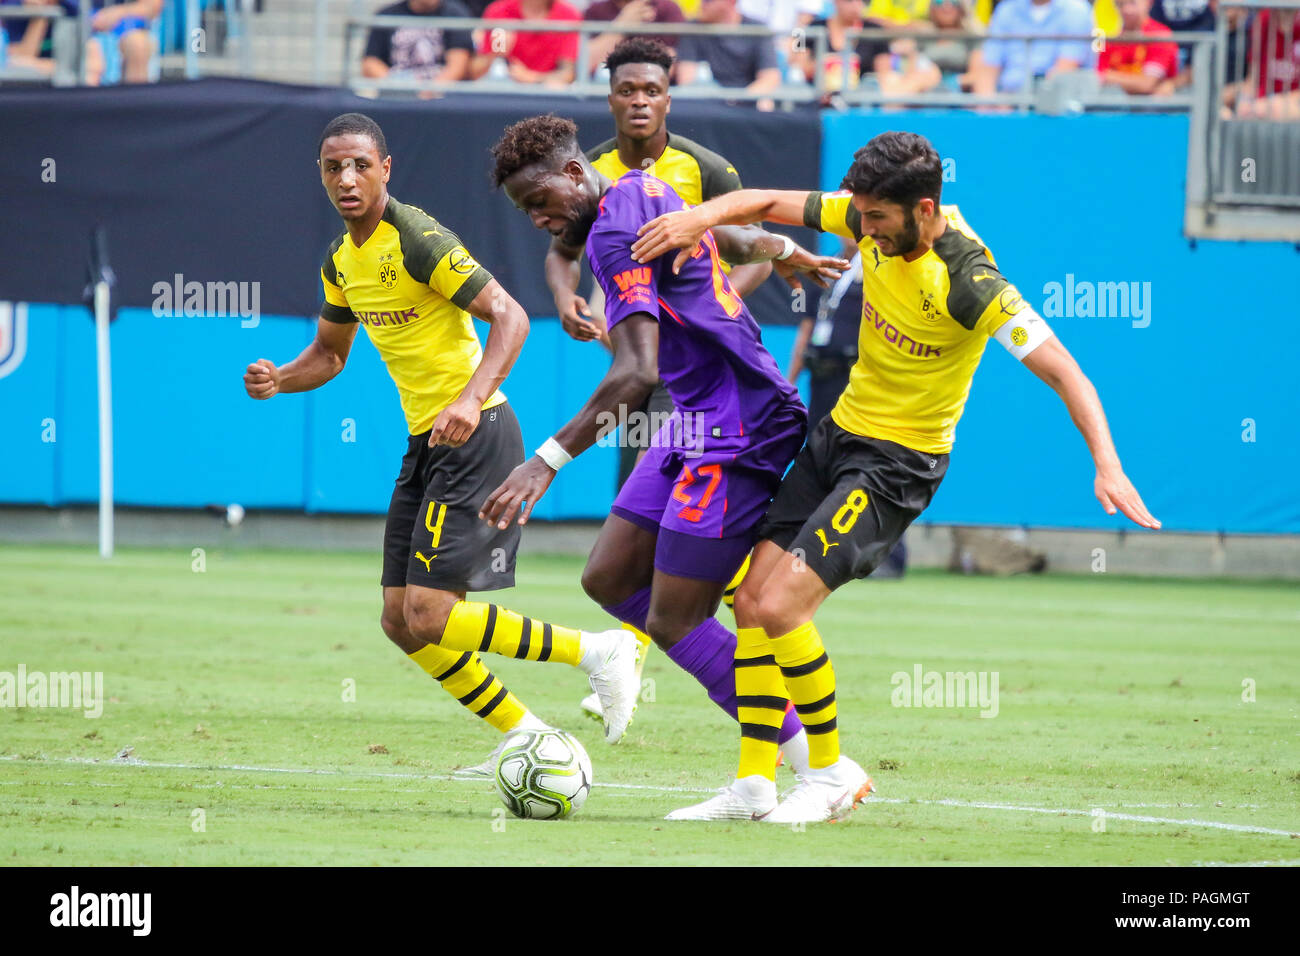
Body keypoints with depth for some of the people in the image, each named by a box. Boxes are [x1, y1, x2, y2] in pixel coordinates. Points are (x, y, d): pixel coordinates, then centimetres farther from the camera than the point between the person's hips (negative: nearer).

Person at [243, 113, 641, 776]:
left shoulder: (419, 240, -15)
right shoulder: (342, 261, 11)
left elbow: (509, 316, -20)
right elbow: (328, 353, 25)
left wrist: (471, 398, -34)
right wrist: (278, 380, 4)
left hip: (475, 437, -9)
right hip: (425, 443, 9)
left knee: (429, 614, -16)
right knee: (401, 622, 6)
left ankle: (599, 651, -5)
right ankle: (525, 735, 17)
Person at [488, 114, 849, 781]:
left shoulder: (615, 233, -18)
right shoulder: (646, 188, 11)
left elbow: (637, 373, -28)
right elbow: (733, 238, 32)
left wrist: (548, 461, -31)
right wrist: (790, 252, 53)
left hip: (735, 431, -10)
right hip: (695, 425, 10)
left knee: (671, 623, -9)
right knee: (609, 578, 9)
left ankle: (817, 766, -3)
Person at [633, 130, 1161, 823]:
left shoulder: (968, 282, -26)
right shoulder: (873, 222, -5)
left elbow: (1064, 373, -26)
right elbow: (769, 204, 7)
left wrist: (1107, 466, -36)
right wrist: (699, 217, -12)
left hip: (898, 462, -8)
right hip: (840, 430, 8)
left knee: (781, 608, -17)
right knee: (751, 601, 2)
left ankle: (832, 772, 1)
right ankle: (754, 785, 9)